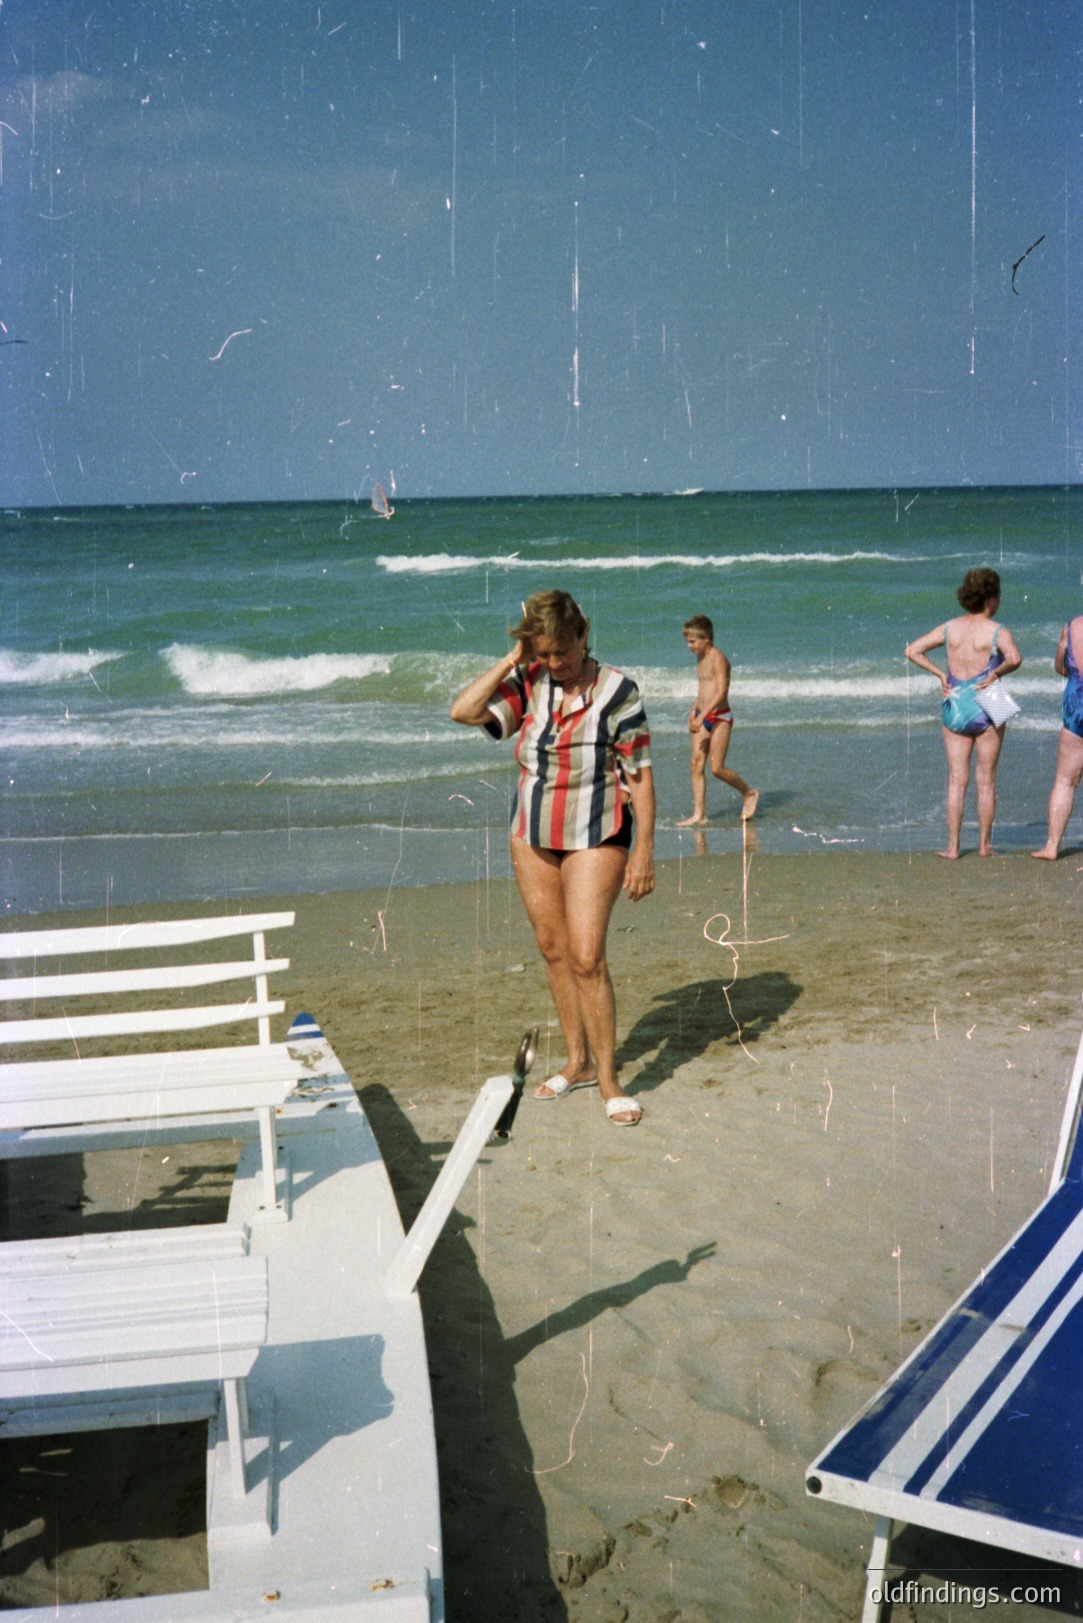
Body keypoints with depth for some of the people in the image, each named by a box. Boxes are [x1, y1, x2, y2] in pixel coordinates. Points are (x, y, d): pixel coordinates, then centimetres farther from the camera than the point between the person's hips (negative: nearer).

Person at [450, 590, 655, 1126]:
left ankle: (607, 1076, 2)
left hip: (595, 839, -5)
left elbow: (640, 776, -10)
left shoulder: (616, 690, -11)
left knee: (586, 957, -11)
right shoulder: (528, 684, 0)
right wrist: (512, 659, -12)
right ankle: (577, 1062, 26)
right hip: (532, 838, 5)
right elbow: (464, 711, -12)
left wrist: (644, 850, -13)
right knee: (553, 950, 11)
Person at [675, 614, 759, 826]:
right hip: (703, 716, 8)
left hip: (719, 717, -8)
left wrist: (702, 715, -27)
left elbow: (722, 691, -22)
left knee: (716, 768, -7)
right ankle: (699, 814, 2)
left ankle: (750, 794, 15)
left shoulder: (718, 658, -14)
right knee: (697, 764, 0)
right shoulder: (700, 658, 13)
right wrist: (694, 710, 17)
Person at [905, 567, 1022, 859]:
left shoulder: (949, 628, 3)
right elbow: (1015, 658, -29)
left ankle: (953, 846, 5)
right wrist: (996, 673, -12)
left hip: (954, 708, 3)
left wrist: (939, 673, 4)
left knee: (957, 780, 6)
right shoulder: (997, 632, -10)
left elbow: (912, 651, 3)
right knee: (986, 780, 7)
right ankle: (984, 845, 11)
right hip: (986, 710, -3)